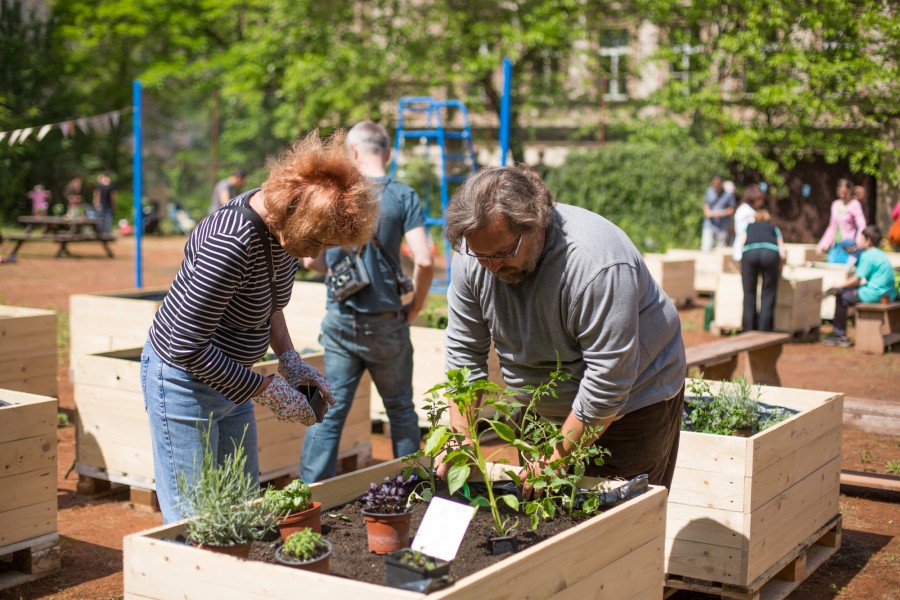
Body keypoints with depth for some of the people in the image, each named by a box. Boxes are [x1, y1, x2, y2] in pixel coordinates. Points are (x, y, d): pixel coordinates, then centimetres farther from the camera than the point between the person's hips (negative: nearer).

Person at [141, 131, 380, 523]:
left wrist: (290, 360, 0)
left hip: (229, 378, 9)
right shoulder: (231, 244, -32)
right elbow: (188, 347, -26)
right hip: (184, 381, -8)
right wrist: (266, 391, -20)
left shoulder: (283, 219, -7)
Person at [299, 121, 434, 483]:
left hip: (339, 321, 1)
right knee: (401, 411, 15)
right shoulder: (403, 196, -5)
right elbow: (424, 261, -15)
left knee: (327, 414, 6)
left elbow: (311, 260, 0)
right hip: (387, 325, 0)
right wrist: (415, 305, 2)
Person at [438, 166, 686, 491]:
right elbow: (463, 351, -6)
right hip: (543, 410, 5)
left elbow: (607, 381, -29)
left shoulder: (597, 264, -33)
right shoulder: (472, 256, -14)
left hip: (632, 401, -5)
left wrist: (556, 461, -24)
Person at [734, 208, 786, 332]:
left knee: (749, 295, 8)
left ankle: (748, 332, 7)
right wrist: (779, 270, 37)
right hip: (771, 253, 0)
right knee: (768, 295, 6)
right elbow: (783, 253, 21)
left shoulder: (747, 227, 34)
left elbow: (739, 246, 18)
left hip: (749, 253, 0)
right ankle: (764, 332, 2)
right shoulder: (774, 228, 34)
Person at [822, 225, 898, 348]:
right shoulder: (881, 254, 17)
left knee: (841, 297, 2)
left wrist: (838, 287, -1)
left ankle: (839, 334, 10)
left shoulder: (868, 255, -13)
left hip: (875, 294, -10)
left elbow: (856, 280, -13)